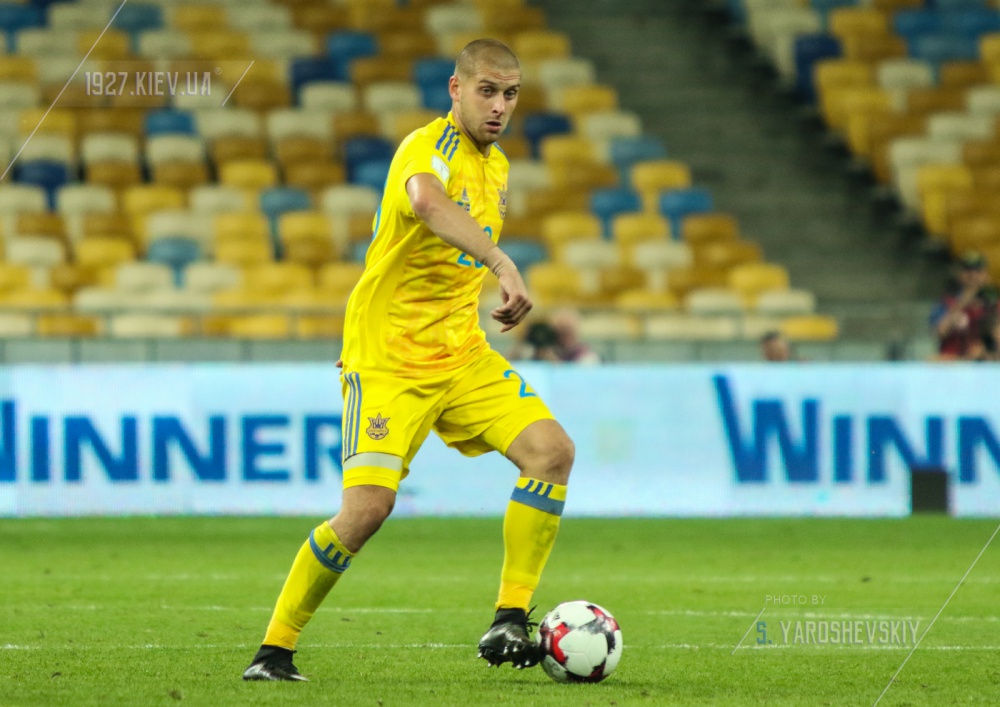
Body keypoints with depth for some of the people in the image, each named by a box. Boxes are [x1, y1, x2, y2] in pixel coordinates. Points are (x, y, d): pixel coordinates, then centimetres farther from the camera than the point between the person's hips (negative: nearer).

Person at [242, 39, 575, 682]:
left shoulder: (496, 167, 13)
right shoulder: (430, 145, -16)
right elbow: (426, 200, -42)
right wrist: (502, 263, -53)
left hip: (462, 356, 8)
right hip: (387, 358, -7)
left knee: (552, 450, -13)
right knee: (370, 504, -20)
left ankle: (508, 623, -9)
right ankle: (276, 648, -2)